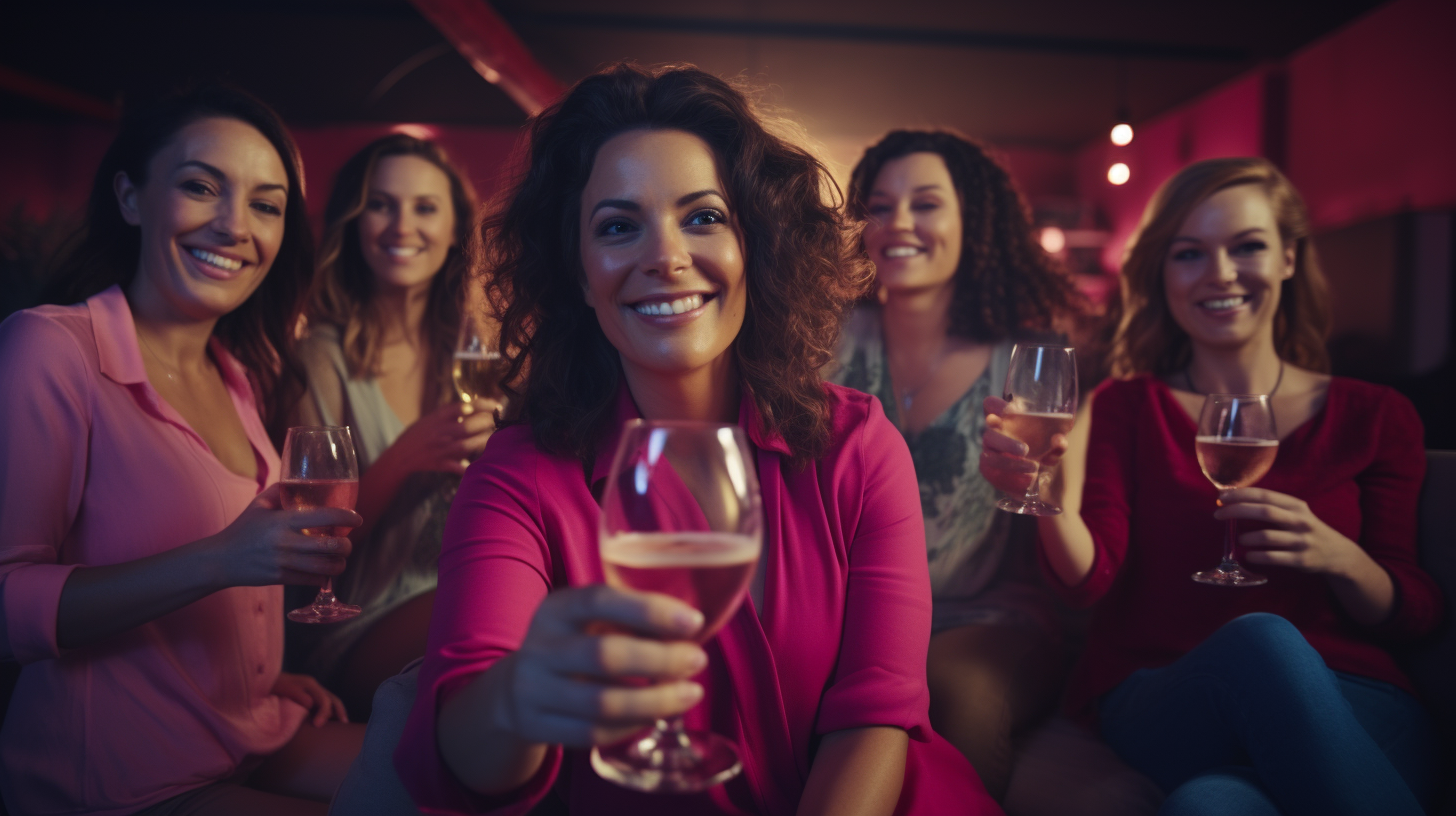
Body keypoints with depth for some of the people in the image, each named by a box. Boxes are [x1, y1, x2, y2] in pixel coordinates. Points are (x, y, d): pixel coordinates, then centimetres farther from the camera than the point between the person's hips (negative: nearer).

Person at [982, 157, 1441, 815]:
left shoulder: (1375, 415, 14)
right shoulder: (1126, 408, 11)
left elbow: (1412, 617, 12)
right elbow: (1092, 578, -5)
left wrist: (1339, 558, -12)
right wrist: (1052, 503, -29)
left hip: (1349, 709, 0)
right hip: (1159, 703, 1)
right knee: (1259, 639, -36)